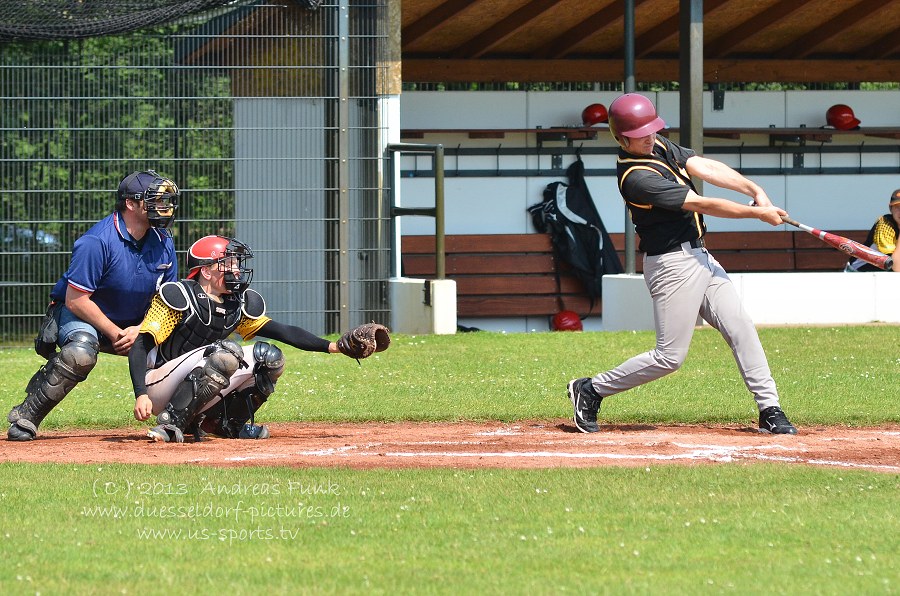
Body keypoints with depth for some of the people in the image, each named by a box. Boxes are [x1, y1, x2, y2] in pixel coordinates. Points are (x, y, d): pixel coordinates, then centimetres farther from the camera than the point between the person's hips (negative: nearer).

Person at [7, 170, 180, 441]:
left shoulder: (163, 242, -5)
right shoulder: (97, 241, -26)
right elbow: (75, 300, -24)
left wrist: (140, 330, -13)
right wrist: (115, 335, -21)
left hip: (134, 323, 7)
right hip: (78, 315, -7)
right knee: (81, 352, -38)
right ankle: (26, 416, -27)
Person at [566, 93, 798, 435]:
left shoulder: (659, 147, 6)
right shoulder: (636, 177, -23)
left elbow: (706, 169, -2)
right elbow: (702, 205, -21)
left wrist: (754, 190, -16)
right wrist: (758, 214, -16)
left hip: (699, 256, 9)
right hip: (673, 264, -9)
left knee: (740, 329, 3)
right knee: (670, 357, -4)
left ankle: (769, 411, 6)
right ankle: (591, 390, 9)